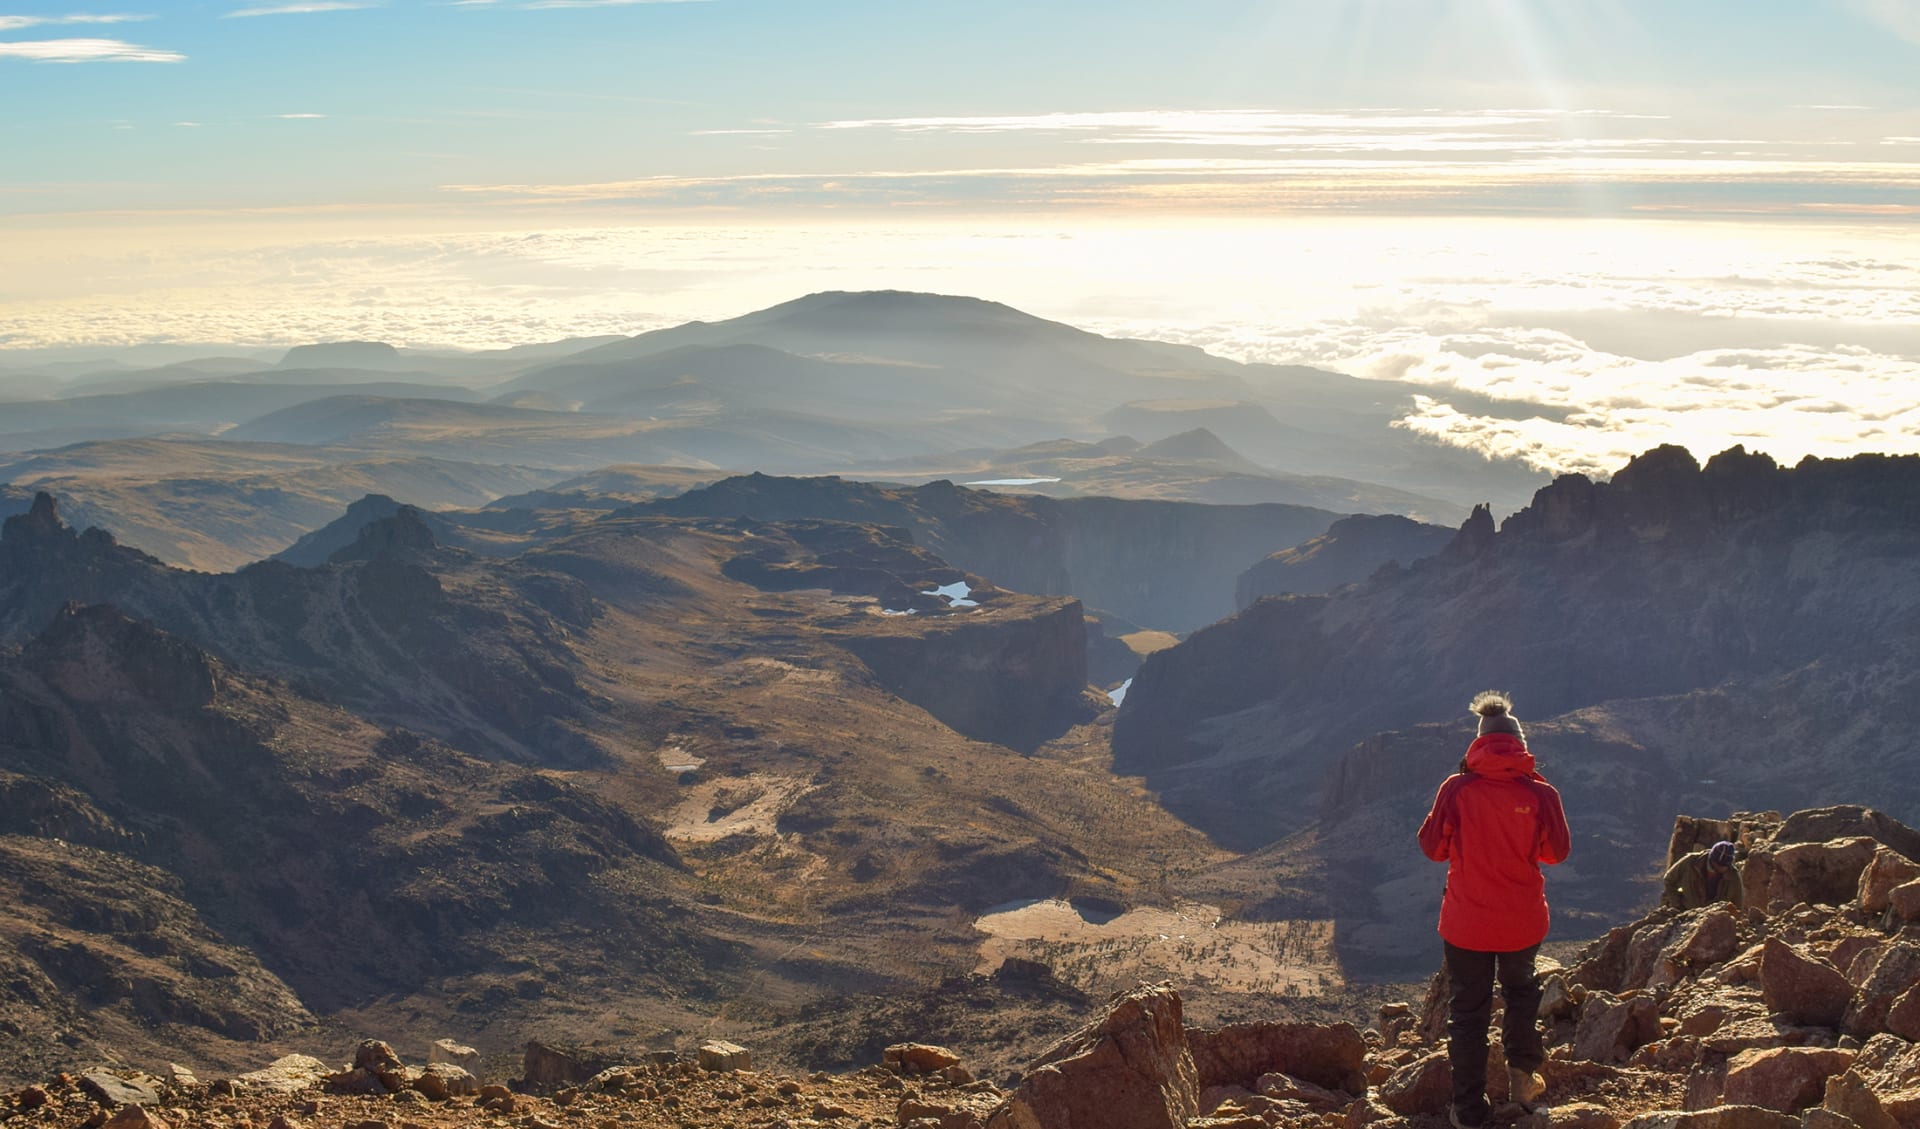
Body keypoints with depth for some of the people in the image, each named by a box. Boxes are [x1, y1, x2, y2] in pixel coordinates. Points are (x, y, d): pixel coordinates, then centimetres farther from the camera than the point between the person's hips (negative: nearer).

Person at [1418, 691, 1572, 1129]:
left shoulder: (1457, 789, -12)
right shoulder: (1539, 792, -10)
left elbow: (1432, 847, -5)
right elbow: (1558, 850, 1)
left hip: (1466, 921, -1)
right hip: (1523, 921, 1)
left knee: (1468, 1009, 11)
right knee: (1521, 989, 30)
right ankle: (1522, 1071, 21)